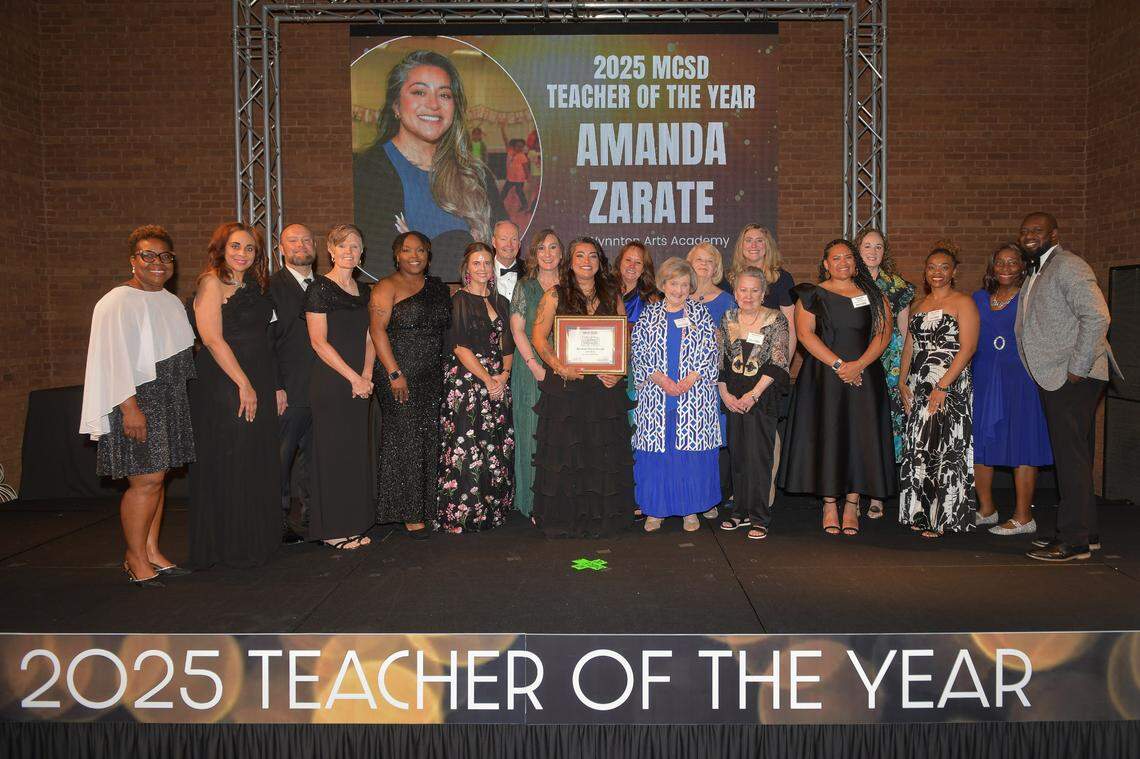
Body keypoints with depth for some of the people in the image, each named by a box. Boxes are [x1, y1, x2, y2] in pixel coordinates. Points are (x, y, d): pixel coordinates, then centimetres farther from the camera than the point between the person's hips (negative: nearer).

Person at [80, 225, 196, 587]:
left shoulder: (172, 302, 15)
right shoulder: (118, 303, -10)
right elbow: (114, 359, -17)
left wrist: (180, 398, 19)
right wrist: (129, 407, -23)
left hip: (169, 400, 8)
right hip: (136, 400, -8)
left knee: (156, 478, 10)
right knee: (146, 480, -8)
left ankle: (151, 551, 17)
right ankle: (136, 558, 4)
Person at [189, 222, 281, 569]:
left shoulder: (255, 286, 15)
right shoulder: (212, 282, -8)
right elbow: (213, 339, -16)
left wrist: (273, 386, 12)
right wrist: (244, 384, -17)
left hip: (258, 385, 8)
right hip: (224, 386, -8)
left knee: (259, 463, 12)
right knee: (229, 465, -1)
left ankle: (258, 539, 24)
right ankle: (231, 548, 10)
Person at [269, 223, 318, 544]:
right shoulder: (271, 286, -2)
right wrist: (275, 387, -12)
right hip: (288, 390, -5)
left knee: (313, 455, 10)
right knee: (281, 457, 0)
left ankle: (313, 517, 20)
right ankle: (279, 521, 11)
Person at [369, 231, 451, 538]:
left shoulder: (437, 286, 15)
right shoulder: (387, 287, -4)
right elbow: (377, 330, -12)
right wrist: (394, 373, -18)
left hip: (433, 376, 6)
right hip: (400, 376, -6)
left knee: (430, 440, 8)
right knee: (406, 440, -3)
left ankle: (429, 506, 19)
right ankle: (410, 513, 5)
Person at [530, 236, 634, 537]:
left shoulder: (612, 296, 11)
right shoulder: (555, 295, 4)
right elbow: (538, 337, -3)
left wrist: (618, 372, -6)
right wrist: (559, 366, -17)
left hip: (606, 385, 2)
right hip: (565, 385, -2)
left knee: (605, 452, 6)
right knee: (565, 452, 1)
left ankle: (604, 516, 18)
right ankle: (565, 518, 12)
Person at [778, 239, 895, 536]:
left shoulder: (872, 294, 10)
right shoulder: (812, 295, 5)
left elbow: (883, 333, 1)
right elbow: (804, 333, -7)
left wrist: (859, 364, -14)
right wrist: (837, 364, -15)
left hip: (864, 375, 2)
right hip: (823, 376, -1)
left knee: (860, 437, 0)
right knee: (827, 436, -1)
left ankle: (851, 506, 9)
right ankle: (830, 506, 8)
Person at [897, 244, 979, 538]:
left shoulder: (963, 302, -3)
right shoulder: (919, 305, 18)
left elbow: (968, 348, -12)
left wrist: (943, 386, -18)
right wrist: (903, 381, 5)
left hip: (950, 386, -6)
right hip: (917, 387, 6)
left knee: (944, 448, -6)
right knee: (918, 449, 6)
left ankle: (944, 519, 2)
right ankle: (921, 515, 16)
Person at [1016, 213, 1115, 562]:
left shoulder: (1068, 266, -10)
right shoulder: (1037, 271, 20)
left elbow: (1097, 316, -21)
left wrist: (1077, 369, -20)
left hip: (1073, 379, -10)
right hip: (1053, 378, 10)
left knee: (1071, 458, -7)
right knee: (1074, 457, 15)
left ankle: (1073, 540, -1)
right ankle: (1087, 531, 25)